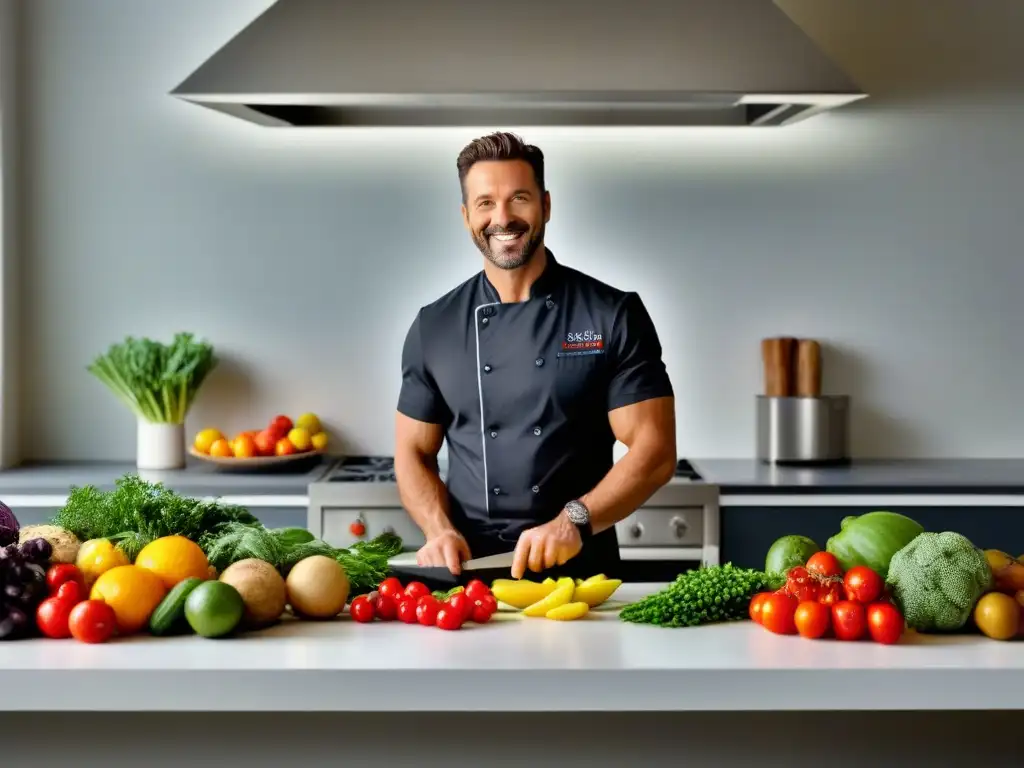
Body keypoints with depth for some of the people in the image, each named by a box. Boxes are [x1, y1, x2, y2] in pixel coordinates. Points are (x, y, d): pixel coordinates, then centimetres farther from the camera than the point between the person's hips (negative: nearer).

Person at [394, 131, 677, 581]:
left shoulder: (614, 316, 1)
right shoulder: (434, 326, 9)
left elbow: (655, 452, -3)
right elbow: (414, 453, 13)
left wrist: (574, 522, -16)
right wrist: (440, 531, -6)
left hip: (581, 572, -1)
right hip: (470, 573, 2)